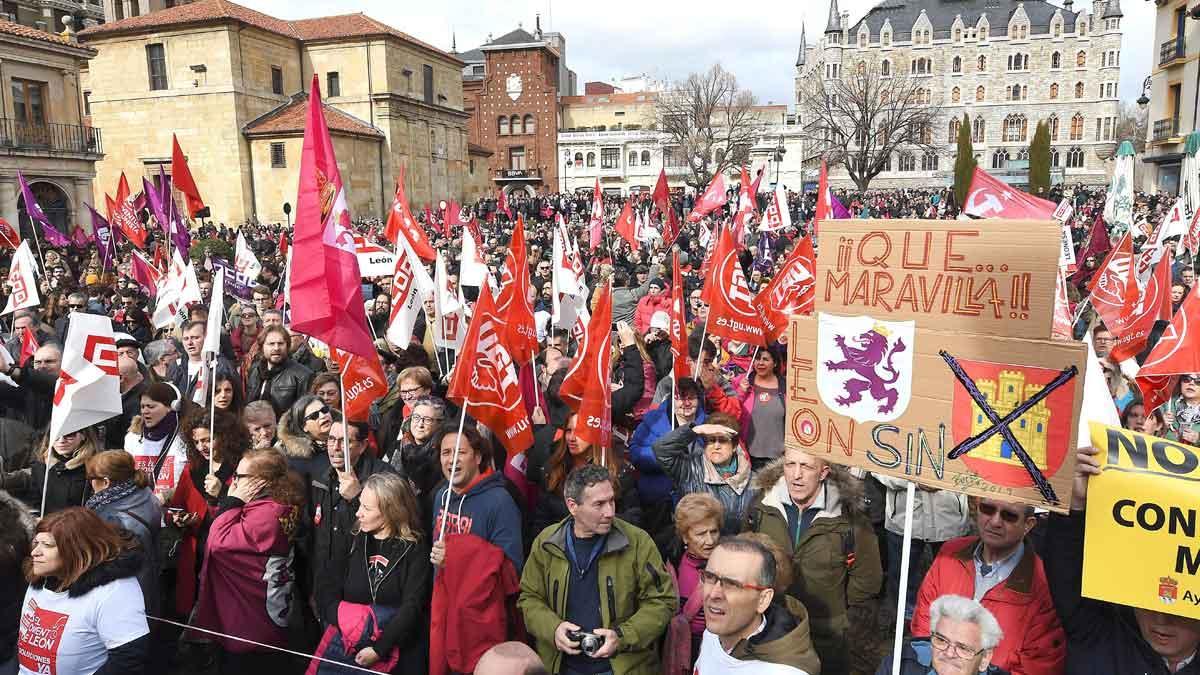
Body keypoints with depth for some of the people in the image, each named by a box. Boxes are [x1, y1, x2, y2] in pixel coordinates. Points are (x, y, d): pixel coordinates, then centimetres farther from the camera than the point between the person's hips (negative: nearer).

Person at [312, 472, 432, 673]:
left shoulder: (415, 549, -7)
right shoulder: (351, 541, 4)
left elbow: (412, 606, -13)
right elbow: (325, 594, -1)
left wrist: (379, 649, -18)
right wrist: (350, 625, -15)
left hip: (398, 650, -3)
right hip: (347, 646, 3)